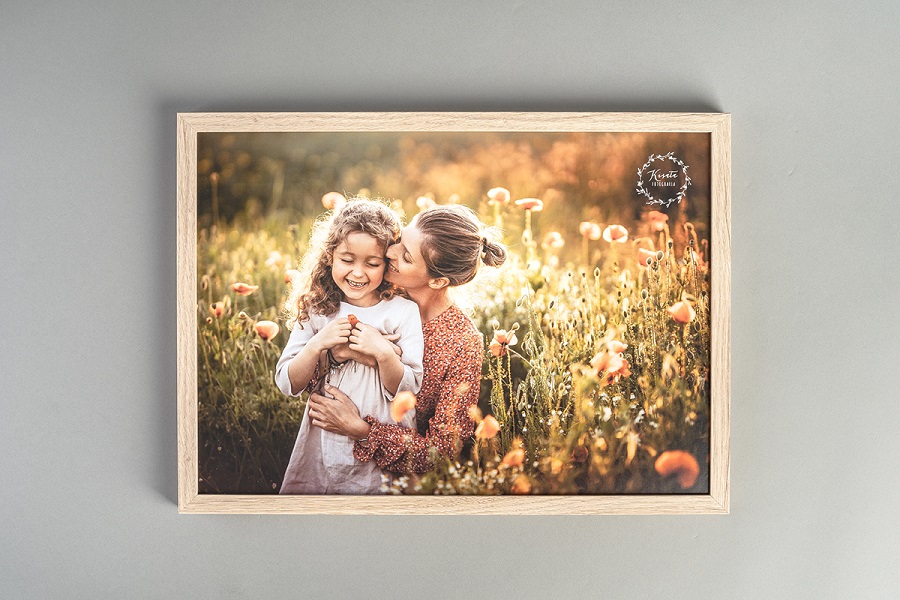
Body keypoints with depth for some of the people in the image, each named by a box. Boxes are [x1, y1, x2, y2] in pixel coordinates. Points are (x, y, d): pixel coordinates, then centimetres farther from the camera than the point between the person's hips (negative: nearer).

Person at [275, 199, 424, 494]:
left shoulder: (403, 312, -9)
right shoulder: (316, 309, -3)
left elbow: (408, 390, -10)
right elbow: (288, 384, -4)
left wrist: (384, 354, -26)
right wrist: (316, 345, -19)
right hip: (323, 445, 2)